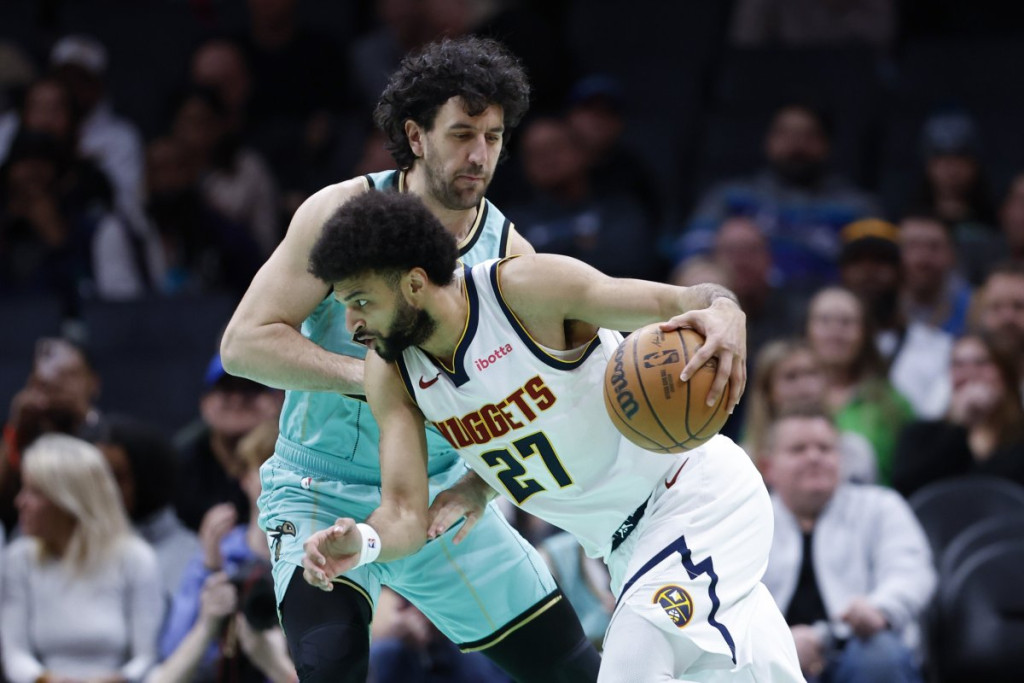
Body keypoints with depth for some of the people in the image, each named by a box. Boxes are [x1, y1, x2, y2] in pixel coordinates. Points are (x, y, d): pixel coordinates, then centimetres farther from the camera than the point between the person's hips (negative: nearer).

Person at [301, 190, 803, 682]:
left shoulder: (528, 288, -24)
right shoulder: (391, 375, -7)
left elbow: (681, 302, -25)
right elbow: (405, 514, -10)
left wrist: (724, 313, -49)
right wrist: (362, 545, -33)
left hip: (697, 493, -7)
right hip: (626, 545, 7)